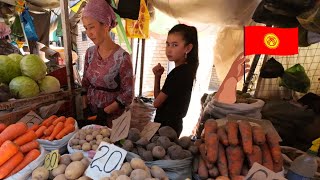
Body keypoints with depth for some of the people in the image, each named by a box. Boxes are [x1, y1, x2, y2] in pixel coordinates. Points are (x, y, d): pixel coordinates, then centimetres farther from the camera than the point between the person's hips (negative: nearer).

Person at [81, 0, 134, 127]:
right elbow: (85, 83, 7)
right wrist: (85, 107, -1)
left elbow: (128, 94, -17)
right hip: (91, 112, 5)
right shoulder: (90, 52, -3)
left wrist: (105, 111, -16)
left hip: (111, 117, -5)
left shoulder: (122, 57, -21)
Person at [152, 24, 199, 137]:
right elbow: (158, 99, 8)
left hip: (167, 126, -9)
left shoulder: (178, 73, -23)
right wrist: (157, 76, -5)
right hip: (172, 124, 9)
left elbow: (156, 103, -14)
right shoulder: (185, 70, 5)